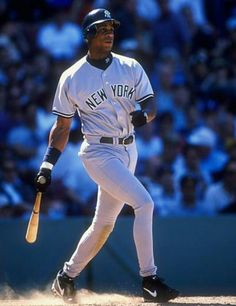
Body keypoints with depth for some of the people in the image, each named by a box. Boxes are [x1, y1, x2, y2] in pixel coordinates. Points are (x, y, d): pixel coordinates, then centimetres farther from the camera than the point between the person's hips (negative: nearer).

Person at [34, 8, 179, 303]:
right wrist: (47, 165, -1)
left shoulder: (131, 68, 6)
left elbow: (150, 105, 1)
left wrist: (143, 114, -23)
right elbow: (62, 126, 4)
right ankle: (149, 280, -19)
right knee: (144, 203, -22)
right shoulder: (71, 78, -3)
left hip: (128, 151, 5)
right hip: (99, 153, -5)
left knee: (104, 223, 13)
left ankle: (66, 278, 30)